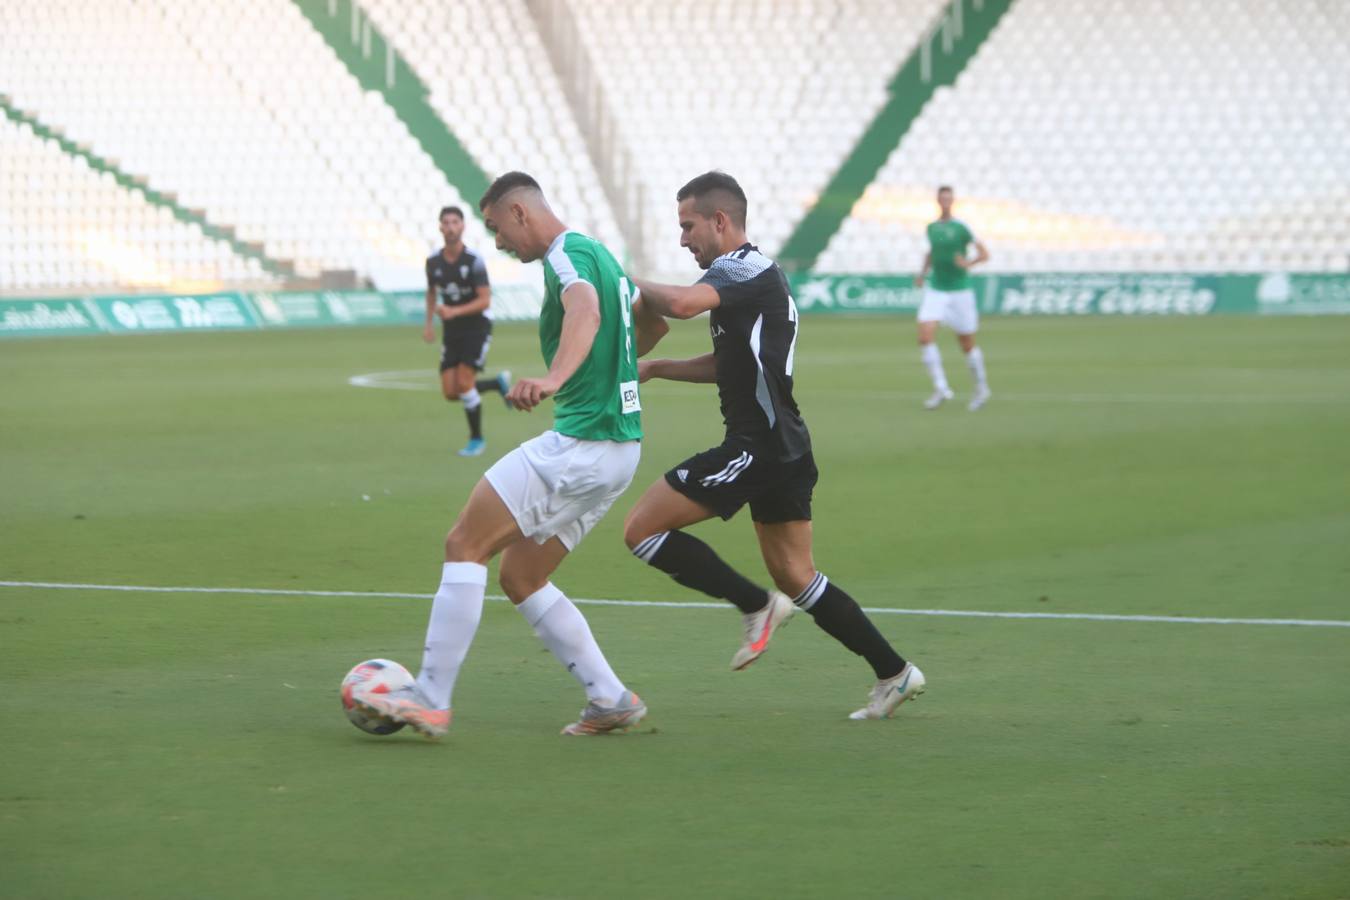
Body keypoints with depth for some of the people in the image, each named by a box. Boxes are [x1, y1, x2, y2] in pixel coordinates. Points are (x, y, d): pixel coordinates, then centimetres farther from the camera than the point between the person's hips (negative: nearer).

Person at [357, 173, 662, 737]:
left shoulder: (567, 255, -12)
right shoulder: (598, 254, 18)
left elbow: (585, 312, -36)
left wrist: (553, 379, -55)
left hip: (578, 445, -10)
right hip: (620, 448, 10)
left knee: (464, 544, -8)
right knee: (520, 578, 14)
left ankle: (430, 700, -10)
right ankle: (611, 701, 12)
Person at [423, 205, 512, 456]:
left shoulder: (474, 261, -18)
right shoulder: (433, 261, -3)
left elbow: (485, 301, -20)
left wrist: (454, 311, -32)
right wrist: (428, 323, 9)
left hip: (477, 325, -5)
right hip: (451, 331, 5)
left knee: (464, 383, -17)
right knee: (450, 393, -2)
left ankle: (476, 439, 4)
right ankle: (499, 383, 26)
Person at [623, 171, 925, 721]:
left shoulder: (741, 269, -12)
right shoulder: (754, 274, 20)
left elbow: (682, 303, -33)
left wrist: (631, 285, -14)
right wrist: (655, 367, 22)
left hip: (757, 446, -10)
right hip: (780, 447, 10)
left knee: (642, 529, -8)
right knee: (795, 577, 14)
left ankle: (756, 605, -4)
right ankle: (894, 673, 13)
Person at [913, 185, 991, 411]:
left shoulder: (960, 227, -9)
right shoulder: (931, 227, 6)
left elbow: (984, 254, -9)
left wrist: (969, 263, -27)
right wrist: (923, 272, 11)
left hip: (959, 291, -4)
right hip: (935, 291, 4)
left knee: (967, 345, 7)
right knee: (925, 337, -16)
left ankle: (981, 388, 28)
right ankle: (941, 388, -10)